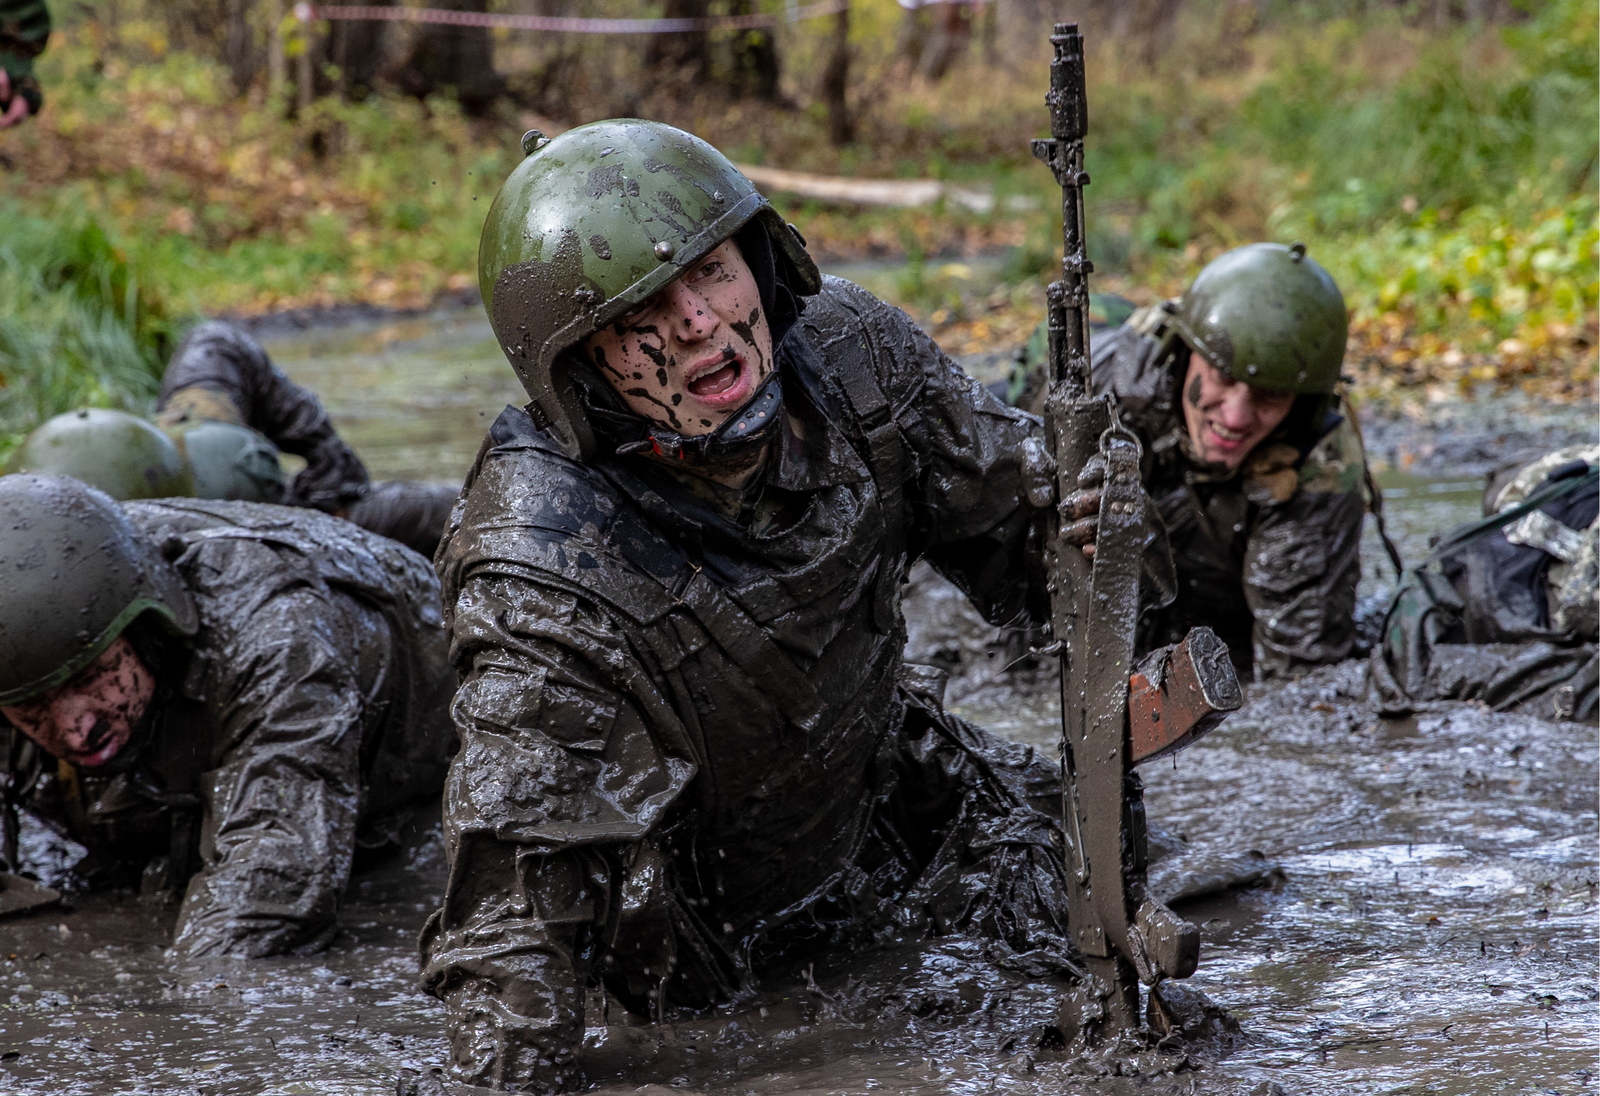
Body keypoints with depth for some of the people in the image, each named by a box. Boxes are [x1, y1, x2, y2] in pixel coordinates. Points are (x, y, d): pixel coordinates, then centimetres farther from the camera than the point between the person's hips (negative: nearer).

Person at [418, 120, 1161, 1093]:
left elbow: (996, 487, -4)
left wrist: (1070, 512, -28)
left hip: (883, 810, 5)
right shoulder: (549, 578, -38)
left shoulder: (847, 347, -21)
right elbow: (517, 896, -35)